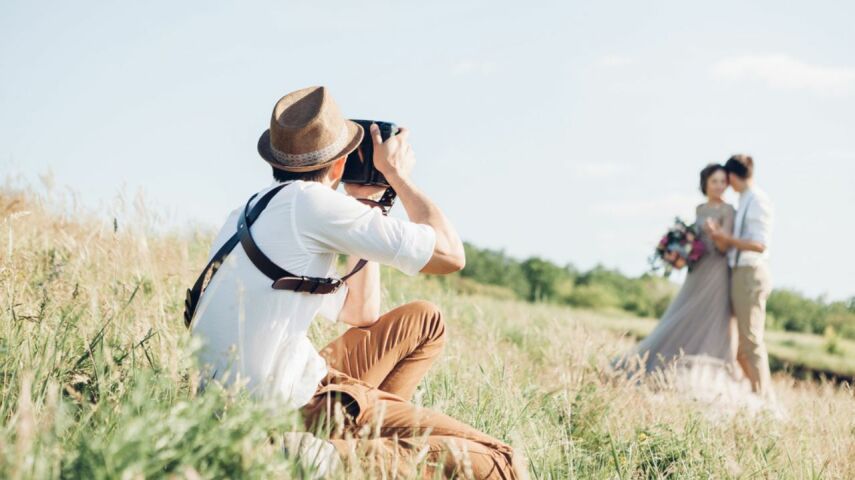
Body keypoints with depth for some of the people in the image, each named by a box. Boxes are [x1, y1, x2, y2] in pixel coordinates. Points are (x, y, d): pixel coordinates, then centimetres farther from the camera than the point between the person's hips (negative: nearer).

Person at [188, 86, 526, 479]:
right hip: (291, 407, -9)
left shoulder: (248, 214, 17)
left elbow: (360, 314, 24)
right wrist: (397, 174, 7)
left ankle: (366, 429, 6)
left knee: (424, 321, 23)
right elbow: (450, 254, -8)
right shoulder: (312, 201, -11)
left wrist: (365, 203, 25)